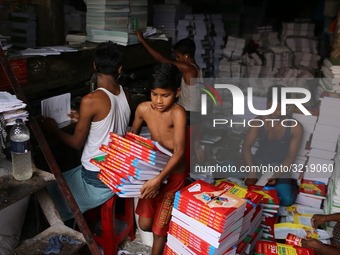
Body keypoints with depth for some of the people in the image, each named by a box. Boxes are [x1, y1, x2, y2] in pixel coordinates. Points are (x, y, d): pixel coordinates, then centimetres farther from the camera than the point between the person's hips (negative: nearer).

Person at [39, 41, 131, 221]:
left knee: (49, 193, 16)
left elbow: (76, 143, -14)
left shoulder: (91, 100, -25)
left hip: (97, 179, -7)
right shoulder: (126, 96, -4)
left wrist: (54, 129, 3)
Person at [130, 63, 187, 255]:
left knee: (159, 227, 7)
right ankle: (166, 233, 45)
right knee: (145, 224, 12)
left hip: (172, 174, -5)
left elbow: (179, 152, -33)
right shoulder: (143, 108, -9)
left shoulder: (178, 113, -26)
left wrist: (158, 179, -41)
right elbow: (134, 134, 11)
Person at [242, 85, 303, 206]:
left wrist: (276, 175, -28)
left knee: (286, 199, -26)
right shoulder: (259, 121, -9)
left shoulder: (295, 127, -13)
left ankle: (292, 184, 7)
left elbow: (290, 157, -12)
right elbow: (246, 147, -14)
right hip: (259, 163, 2)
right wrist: (252, 171, -30)